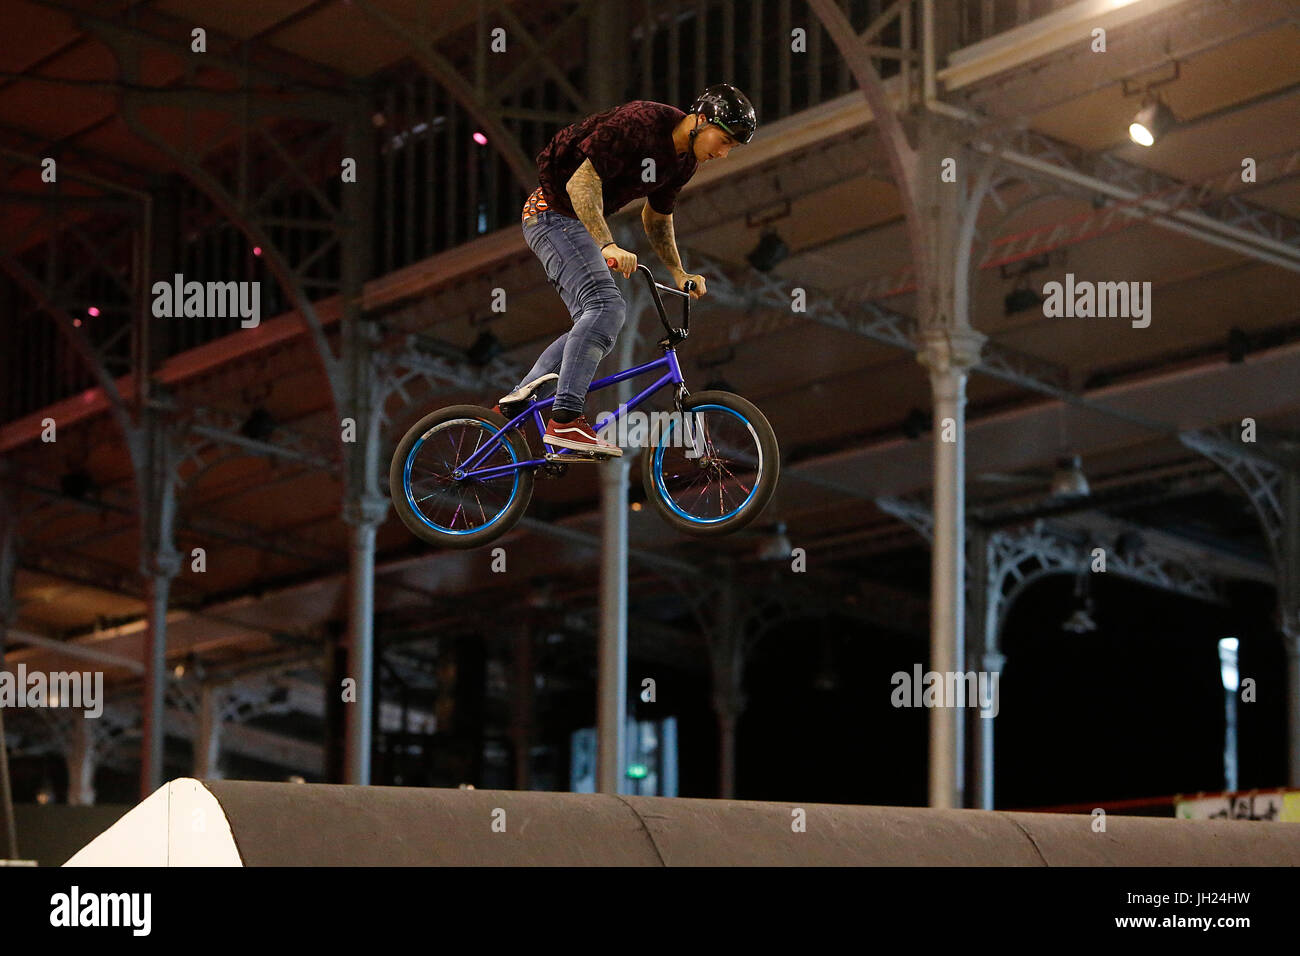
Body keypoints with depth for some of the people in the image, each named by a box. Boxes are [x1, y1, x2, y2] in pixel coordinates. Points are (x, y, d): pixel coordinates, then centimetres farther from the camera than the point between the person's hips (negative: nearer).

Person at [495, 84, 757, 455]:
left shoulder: (684, 161, 5)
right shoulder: (639, 122, -24)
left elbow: (657, 216, 21)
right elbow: (582, 181, -27)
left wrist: (679, 273, 11)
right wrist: (608, 246, -36)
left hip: (578, 223, 10)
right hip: (555, 211, -10)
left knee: (594, 323, 4)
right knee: (606, 305, -23)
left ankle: (520, 396, 7)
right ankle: (565, 420, -29)